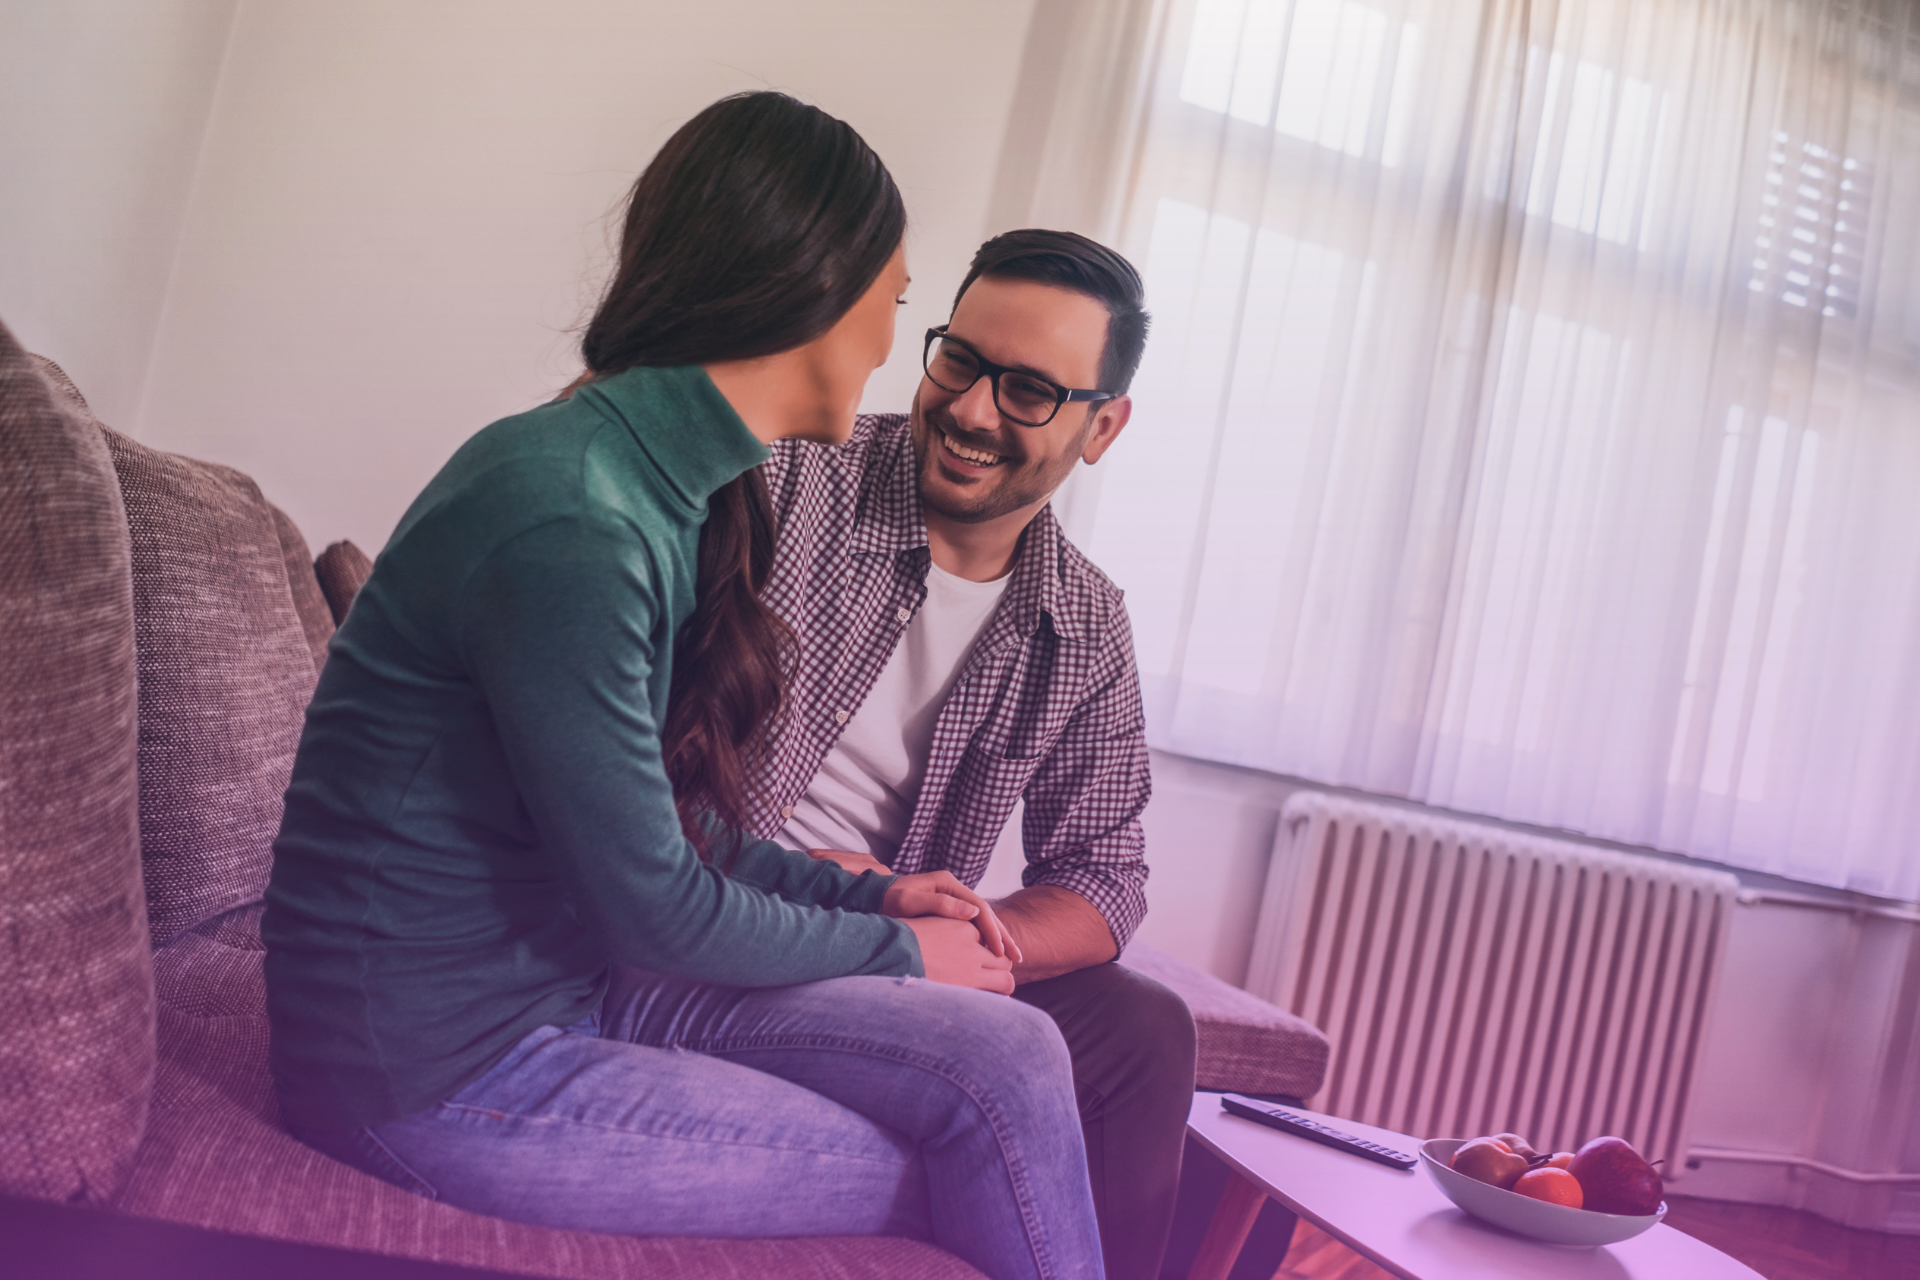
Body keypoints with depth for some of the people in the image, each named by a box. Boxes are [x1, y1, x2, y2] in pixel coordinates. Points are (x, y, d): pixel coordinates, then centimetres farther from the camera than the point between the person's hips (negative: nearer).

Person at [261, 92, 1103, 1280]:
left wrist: (864, 894, 4)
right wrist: (895, 952, -4)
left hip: (571, 973, 8)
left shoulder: (678, 490, 5)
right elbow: (652, 908, -19)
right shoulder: (569, 523, -25)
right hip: (441, 1067, -8)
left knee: (1008, 1060, -7)